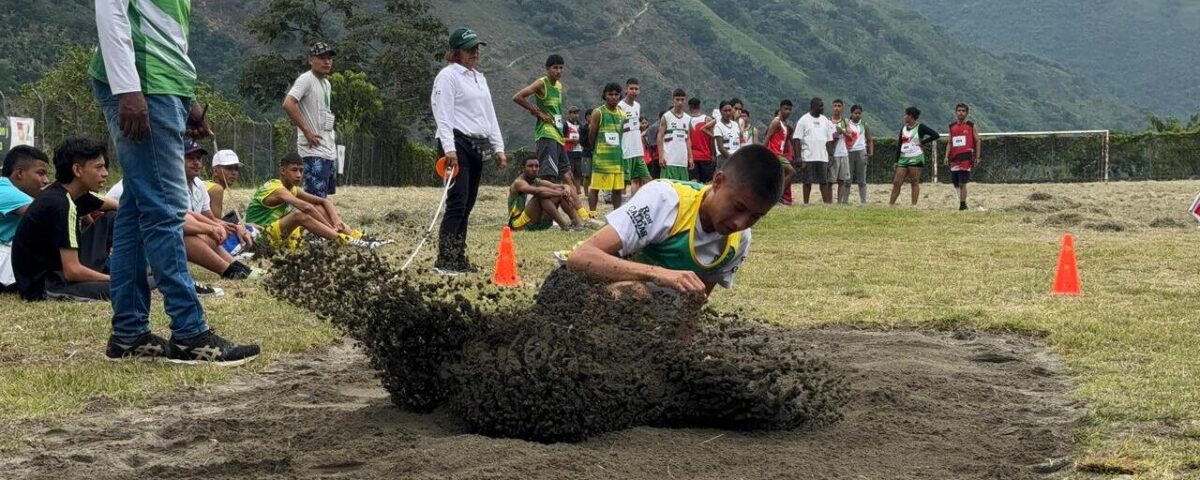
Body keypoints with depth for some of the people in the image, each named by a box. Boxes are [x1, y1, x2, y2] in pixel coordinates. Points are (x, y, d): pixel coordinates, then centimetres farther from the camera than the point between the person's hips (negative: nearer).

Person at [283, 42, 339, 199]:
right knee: (316, 199, -14)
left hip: (328, 149, 9)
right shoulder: (306, 79, -10)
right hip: (314, 151, -9)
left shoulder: (327, 83, 18)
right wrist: (307, 132, -20)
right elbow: (288, 104, -23)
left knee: (323, 197, 12)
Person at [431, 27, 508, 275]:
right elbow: (443, 115, -12)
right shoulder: (448, 76, -4)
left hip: (477, 146, 8)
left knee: (467, 206, 8)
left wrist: (498, 148, 16)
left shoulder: (479, 78, 21)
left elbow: (489, 115, 23)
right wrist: (449, 149, -22)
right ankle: (444, 261, -15)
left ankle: (459, 258, 11)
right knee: (458, 203, -14)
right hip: (457, 145, -8)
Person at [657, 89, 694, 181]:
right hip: (669, 160, -5)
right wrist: (661, 156, -12)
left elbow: (688, 139, 17)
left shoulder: (688, 119, 14)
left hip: (683, 160, 5)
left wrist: (690, 157, 9)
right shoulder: (666, 117, -1)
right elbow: (660, 137, -4)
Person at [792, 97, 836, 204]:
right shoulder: (803, 120, -3)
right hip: (808, 158, -4)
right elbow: (797, 139, -6)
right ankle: (806, 203, 7)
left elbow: (829, 140, 16)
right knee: (807, 182, 1)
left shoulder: (825, 120, 12)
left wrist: (830, 155, 8)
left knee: (824, 181, 2)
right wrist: (799, 157, -13)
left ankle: (827, 202, 3)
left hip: (823, 157, 4)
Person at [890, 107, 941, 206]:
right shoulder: (903, 129, 14)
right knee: (896, 182, 1)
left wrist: (923, 142, -9)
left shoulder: (920, 128, -4)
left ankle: (914, 205, 0)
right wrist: (896, 161, 10)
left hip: (916, 158, -6)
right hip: (903, 158, 6)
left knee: (914, 182, -3)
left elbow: (936, 135, -11)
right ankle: (891, 204, 4)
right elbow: (899, 145, 15)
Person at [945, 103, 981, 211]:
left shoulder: (971, 125, 3)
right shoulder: (952, 127, 14)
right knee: (956, 183, 5)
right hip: (954, 158, 5)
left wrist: (977, 157, -2)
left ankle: (962, 204, -10)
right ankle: (962, 203, 15)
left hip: (966, 158, -5)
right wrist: (947, 156, 6)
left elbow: (977, 141, 4)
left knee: (962, 183, -11)